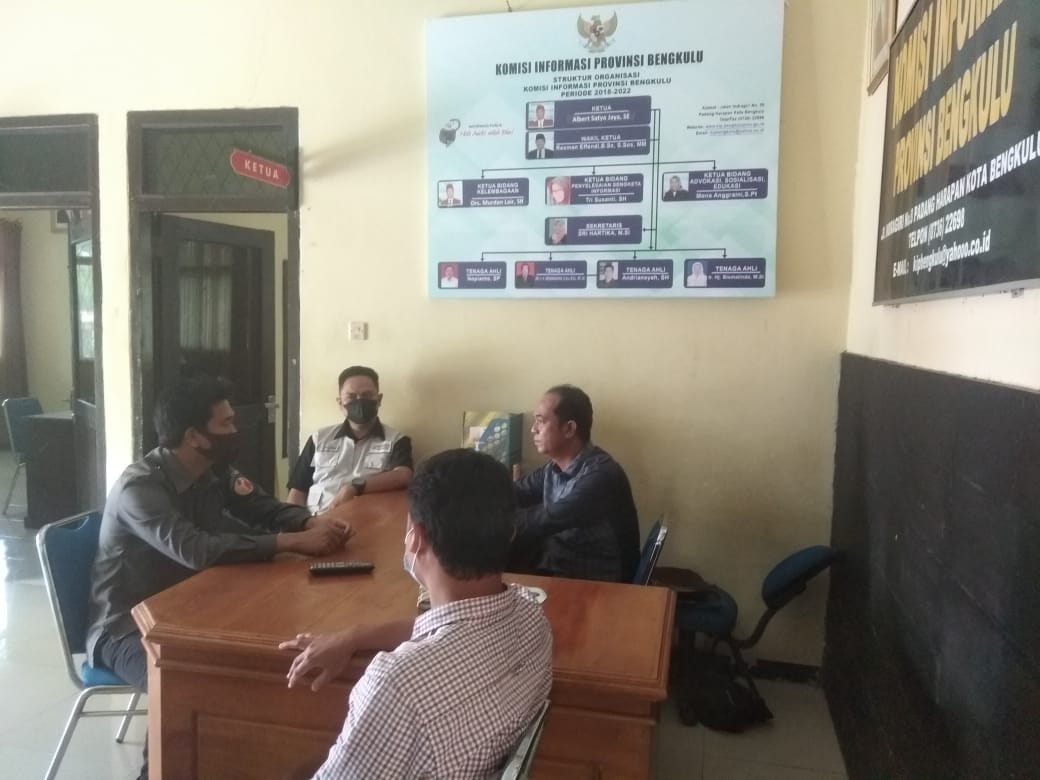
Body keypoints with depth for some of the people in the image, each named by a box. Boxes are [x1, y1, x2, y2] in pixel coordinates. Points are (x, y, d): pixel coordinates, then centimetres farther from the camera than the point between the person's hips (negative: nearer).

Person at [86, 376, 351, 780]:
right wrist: (293, 542, -38)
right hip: (126, 627, -7)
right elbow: (196, 549, -40)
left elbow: (265, 509, 4)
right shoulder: (139, 487, -27)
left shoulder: (214, 471, -3)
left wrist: (313, 523, -19)